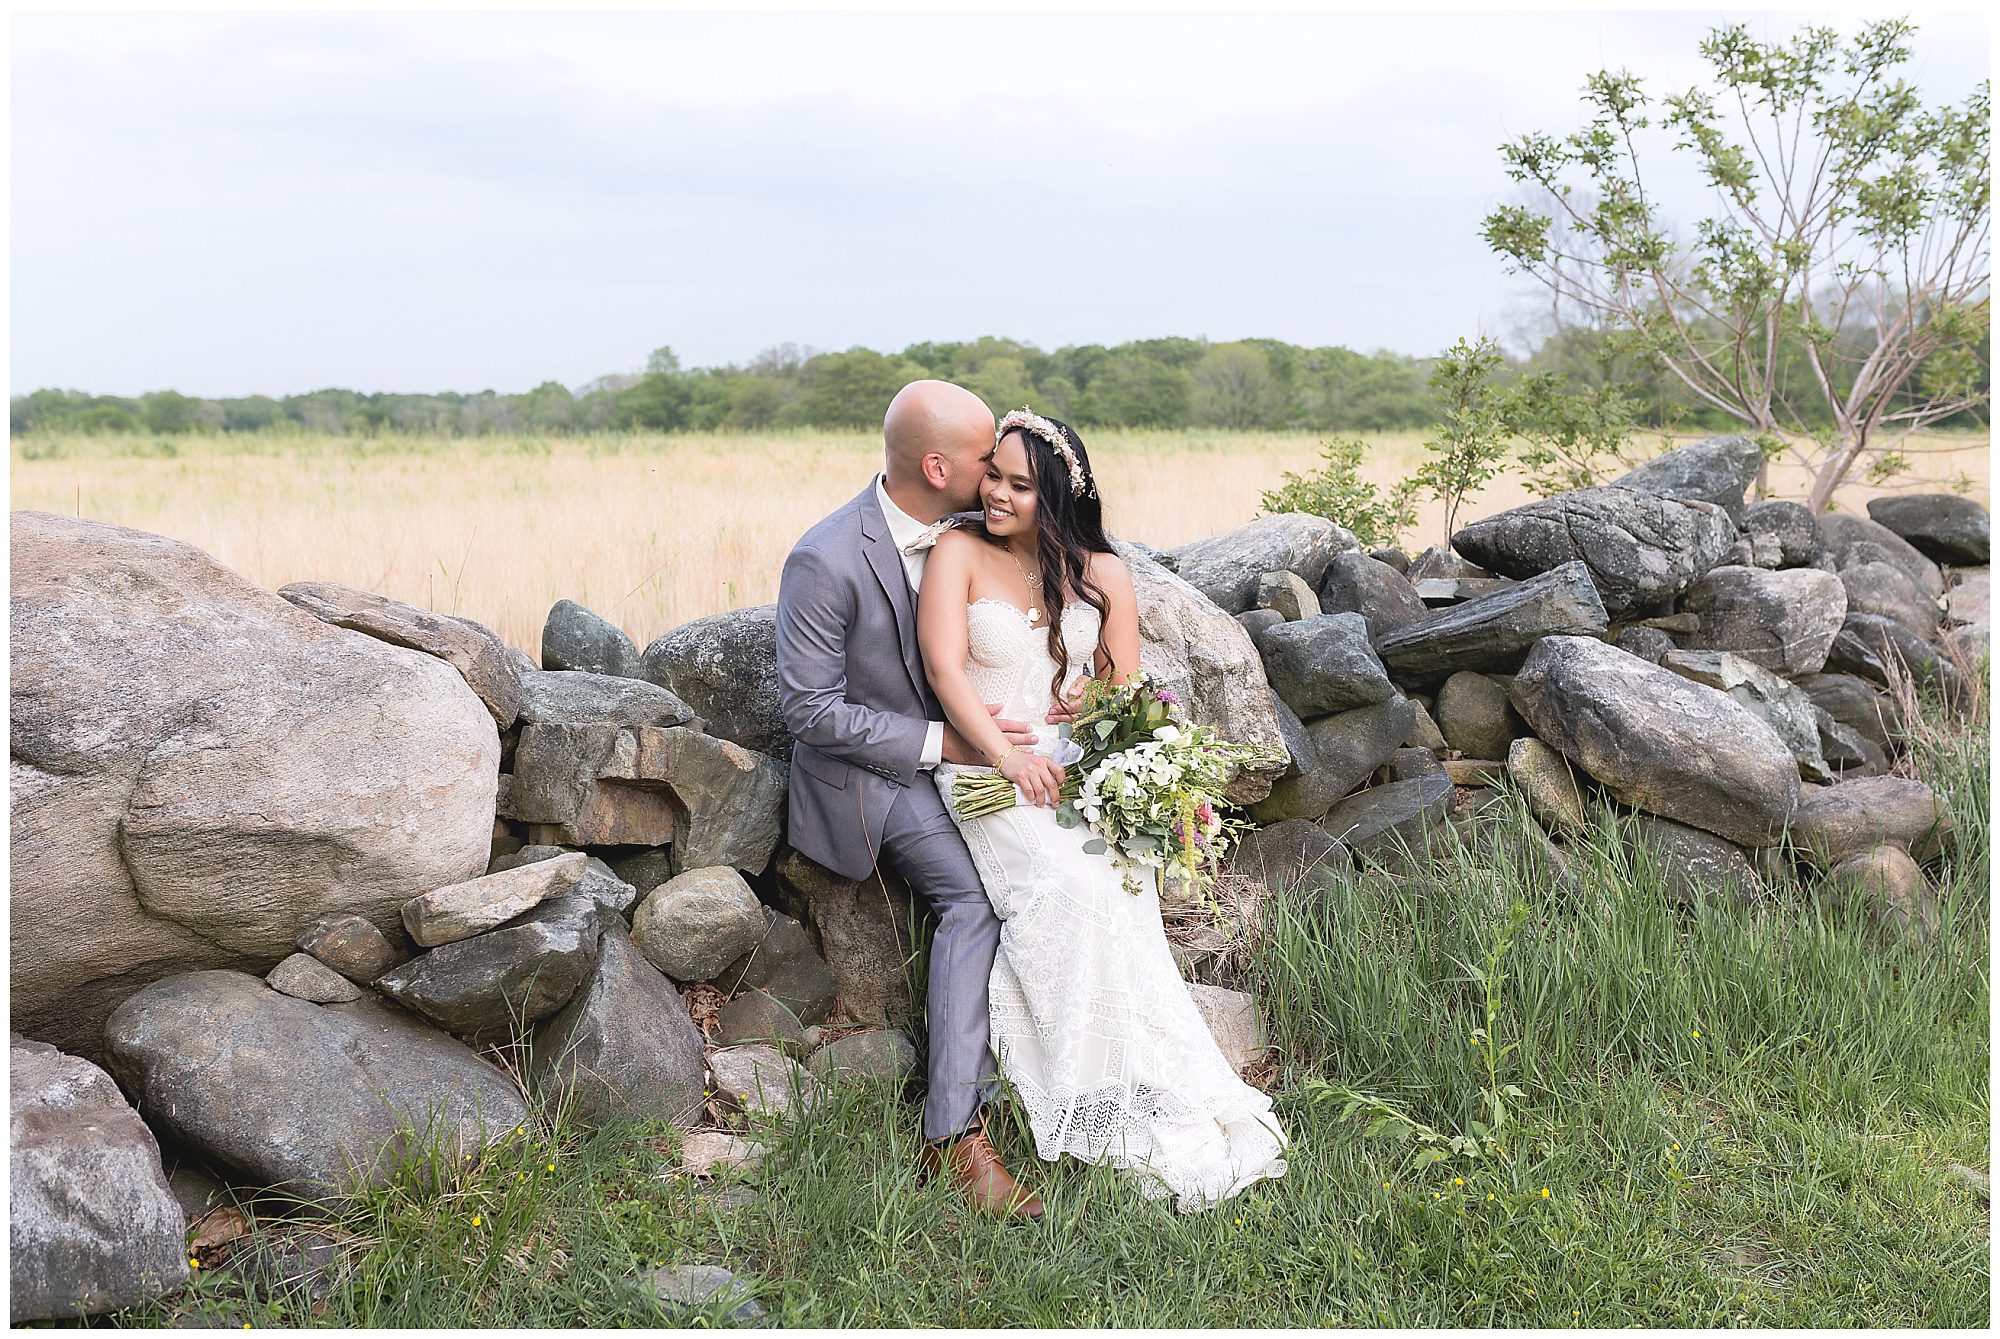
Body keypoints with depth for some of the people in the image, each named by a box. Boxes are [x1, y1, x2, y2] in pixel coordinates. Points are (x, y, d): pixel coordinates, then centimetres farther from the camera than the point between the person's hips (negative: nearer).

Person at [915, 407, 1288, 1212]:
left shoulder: (1103, 573, 14)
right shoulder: (960, 552, 4)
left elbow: (1128, 689, 14)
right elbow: (945, 668, -8)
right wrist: (1007, 754, -22)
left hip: (1084, 771, 3)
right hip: (987, 773, -3)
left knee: (1122, 877, -29)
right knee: (1072, 886, -30)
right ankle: (1114, 1114, -25)